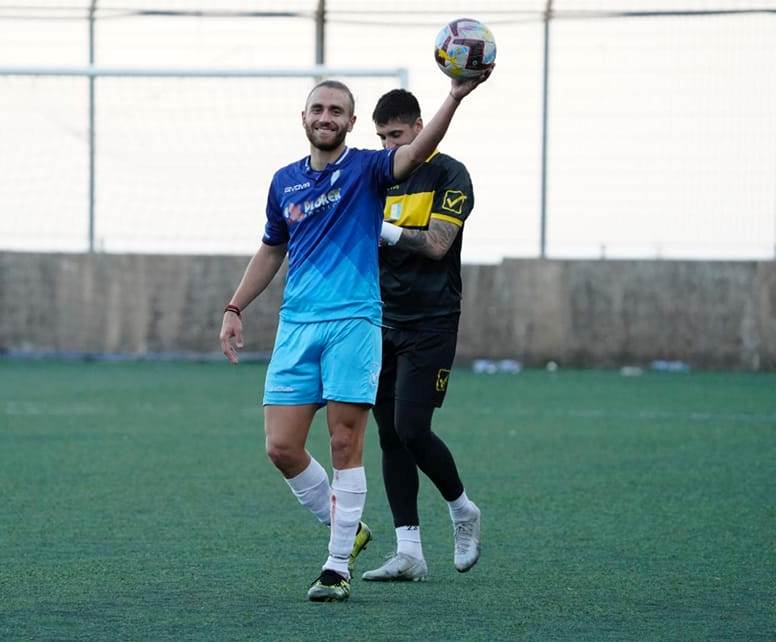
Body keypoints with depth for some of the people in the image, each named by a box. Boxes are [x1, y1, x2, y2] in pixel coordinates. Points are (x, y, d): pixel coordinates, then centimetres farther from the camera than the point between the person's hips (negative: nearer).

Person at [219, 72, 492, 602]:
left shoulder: (366, 169, 0)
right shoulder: (285, 181, 15)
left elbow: (417, 151, -20)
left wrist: (456, 97, -34)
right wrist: (235, 309, 21)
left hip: (353, 322, -5)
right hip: (295, 325, 5)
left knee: (346, 446, -5)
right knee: (282, 447, -2)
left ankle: (339, 565, 1)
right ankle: (346, 528, 18)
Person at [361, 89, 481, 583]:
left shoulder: (450, 176, -6)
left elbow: (436, 243, -16)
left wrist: (382, 227, -18)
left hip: (431, 323, -6)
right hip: (383, 322, 6)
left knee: (411, 430, -14)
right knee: (390, 437, 1)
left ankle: (464, 511, 13)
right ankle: (409, 552, 3)